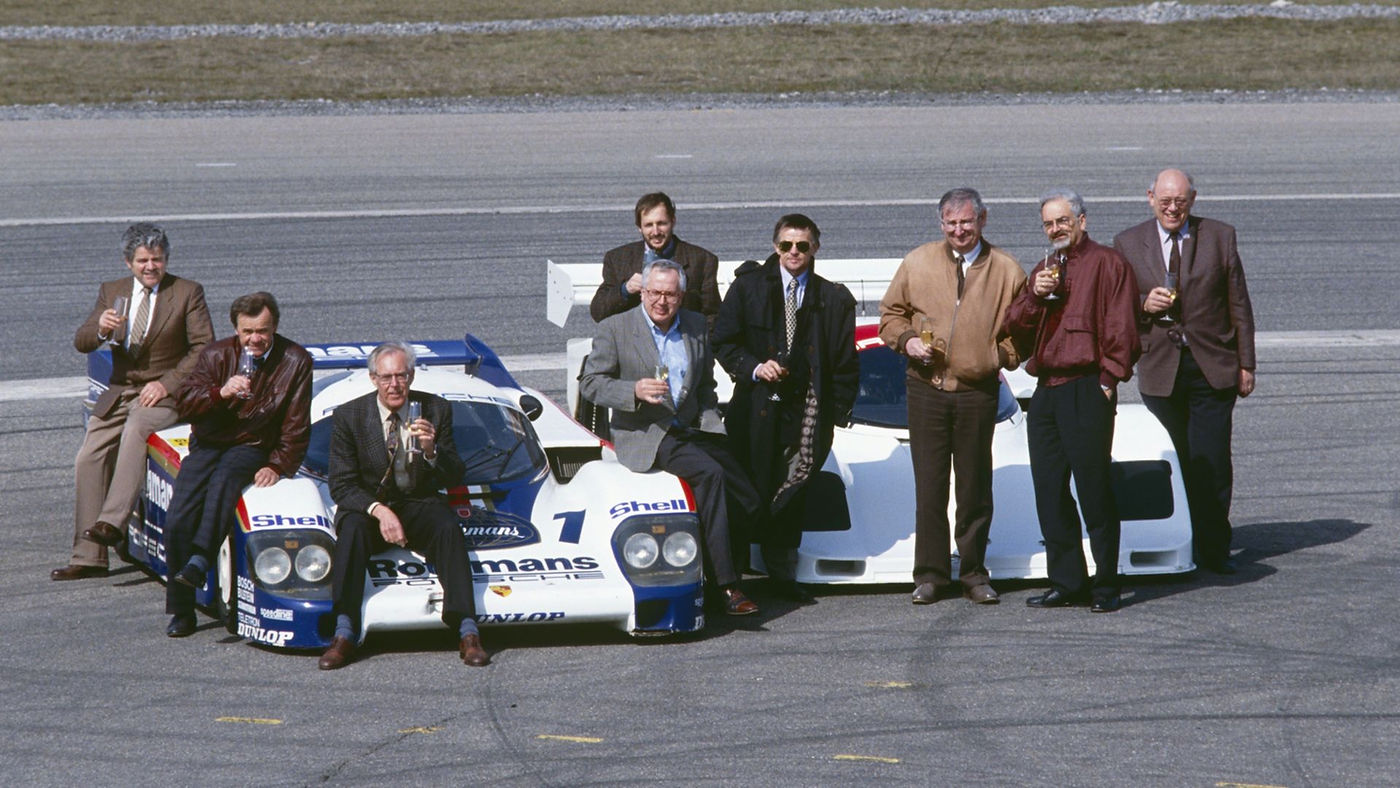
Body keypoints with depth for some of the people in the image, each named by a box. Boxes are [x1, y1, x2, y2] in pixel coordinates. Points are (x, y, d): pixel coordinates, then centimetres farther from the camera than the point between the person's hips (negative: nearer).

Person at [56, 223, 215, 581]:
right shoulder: (111, 292, 13)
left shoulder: (188, 293, 2)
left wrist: (167, 383, -16)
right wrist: (100, 329, -17)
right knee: (89, 458, -14)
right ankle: (88, 556, -13)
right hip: (119, 391, 4)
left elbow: (204, 348, -5)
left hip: (164, 393, -4)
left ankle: (112, 522, -45)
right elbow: (81, 343, 7)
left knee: (136, 429, -35)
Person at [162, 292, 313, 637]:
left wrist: (278, 467, -10)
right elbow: (185, 404, -7)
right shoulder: (216, 354, 2)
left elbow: (296, 425, 1)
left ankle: (200, 561, -50)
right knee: (178, 520, -19)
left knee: (225, 477, -38)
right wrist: (221, 392, -25)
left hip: (253, 447, -2)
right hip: (208, 444, 2)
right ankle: (181, 611, -11)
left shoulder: (295, 361, -1)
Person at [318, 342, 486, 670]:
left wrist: (432, 451, -24)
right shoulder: (348, 416, -4)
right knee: (352, 528, -33)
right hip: (368, 505, -1)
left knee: (449, 529, -30)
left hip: (420, 503, 1)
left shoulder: (436, 410, -1)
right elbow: (342, 485, -8)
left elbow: (455, 478, -2)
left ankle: (467, 633, -35)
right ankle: (344, 636, -38)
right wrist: (378, 511, -25)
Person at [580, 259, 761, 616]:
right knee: (710, 474, -31)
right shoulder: (615, 329, -2)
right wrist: (634, 391, -20)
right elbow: (590, 382, -4)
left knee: (748, 503, -13)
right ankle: (726, 586, -31)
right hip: (644, 435, -6)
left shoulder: (696, 326, 13)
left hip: (692, 429, 6)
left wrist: (709, 420, 6)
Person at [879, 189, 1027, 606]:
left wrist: (1003, 356, -5)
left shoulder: (1006, 270, 4)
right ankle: (930, 574, 7)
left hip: (978, 390, -1)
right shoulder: (918, 263, 7)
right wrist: (906, 339, -3)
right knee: (929, 485, 0)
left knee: (975, 485, 4)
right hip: (927, 388, 1)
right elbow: (891, 313, 15)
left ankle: (973, 572, 12)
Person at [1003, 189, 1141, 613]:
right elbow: (1014, 327, 16)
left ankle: (1106, 585, -2)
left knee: (1094, 490, -7)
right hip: (1045, 394, 7)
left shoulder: (1106, 263, -1)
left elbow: (1121, 328, -7)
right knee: (1050, 493, 6)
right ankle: (1066, 582, 12)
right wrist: (1035, 296, -2)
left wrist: (1108, 380, -13)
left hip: (1086, 391, -7)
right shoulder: (1044, 269, 22)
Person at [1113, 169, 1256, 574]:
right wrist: (1144, 305, -12)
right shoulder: (1128, 244, 6)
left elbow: (1239, 305, 7)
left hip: (1212, 368, -1)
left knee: (1213, 462, -4)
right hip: (1160, 370, 1)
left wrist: (1245, 364, 5)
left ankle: (1214, 548, 6)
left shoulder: (1220, 237, 5)